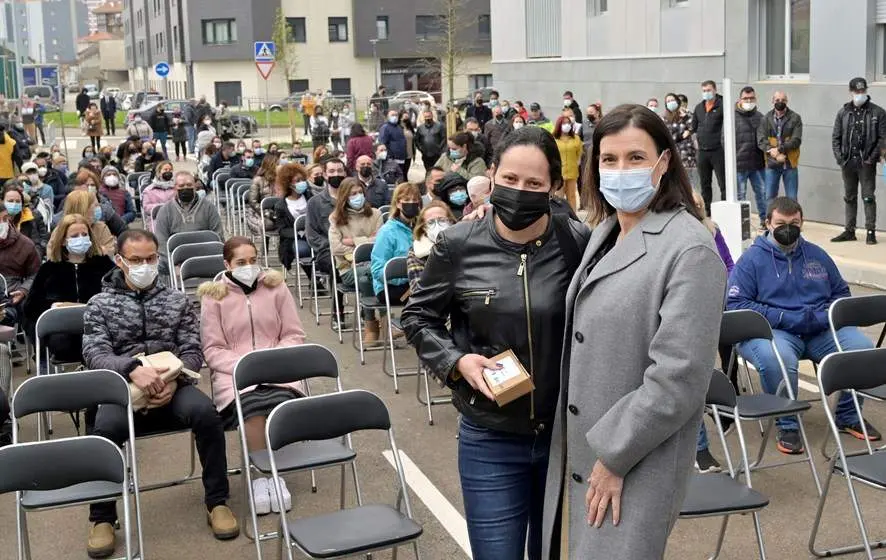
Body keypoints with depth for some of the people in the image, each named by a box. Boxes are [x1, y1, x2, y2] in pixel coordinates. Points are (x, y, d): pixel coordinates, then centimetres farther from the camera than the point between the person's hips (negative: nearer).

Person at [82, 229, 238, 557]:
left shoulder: (177, 300, 14)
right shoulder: (100, 305, 9)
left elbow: (193, 351, 6)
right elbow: (94, 354, -5)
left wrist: (173, 381, -16)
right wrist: (133, 369, -26)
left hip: (172, 385, 1)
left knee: (206, 412, -31)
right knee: (106, 429, -34)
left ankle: (216, 501, -14)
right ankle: (102, 518, -13)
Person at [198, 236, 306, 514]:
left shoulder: (275, 286, 12)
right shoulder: (213, 296, 6)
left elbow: (294, 335, 11)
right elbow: (212, 349, 3)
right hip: (234, 371, -1)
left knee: (281, 399, -35)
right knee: (252, 403, -36)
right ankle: (261, 475, -20)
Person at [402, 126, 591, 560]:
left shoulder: (579, 243, -8)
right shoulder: (458, 244, -7)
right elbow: (417, 317, 6)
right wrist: (455, 360, -11)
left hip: (569, 435, 1)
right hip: (490, 441, -1)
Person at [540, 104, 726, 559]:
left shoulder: (689, 249, -17)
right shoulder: (605, 232, 9)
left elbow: (678, 377, -21)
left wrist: (614, 455, -16)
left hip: (636, 463, -8)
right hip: (581, 453, 8)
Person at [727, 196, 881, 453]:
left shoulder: (817, 255, 18)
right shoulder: (752, 259, 3)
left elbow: (841, 293, 24)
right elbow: (735, 304, -6)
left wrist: (825, 316, 0)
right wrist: (785, 318, -14)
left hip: (821, 331, 5)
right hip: (774, 331, -4)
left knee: (862, 347, -22)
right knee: (776, 358, -39)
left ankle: (848, 416, 2)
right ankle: (787, 426, -15)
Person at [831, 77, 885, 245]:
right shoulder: (843, 112, 7)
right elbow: (836, 137, 9)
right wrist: (839, 156, -1)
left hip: (866, 163, -4)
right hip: (848, 162, 4)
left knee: (868, 197, -4)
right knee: (849, 198, 11)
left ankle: (871, 231, 1)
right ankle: (849, 231, 19)